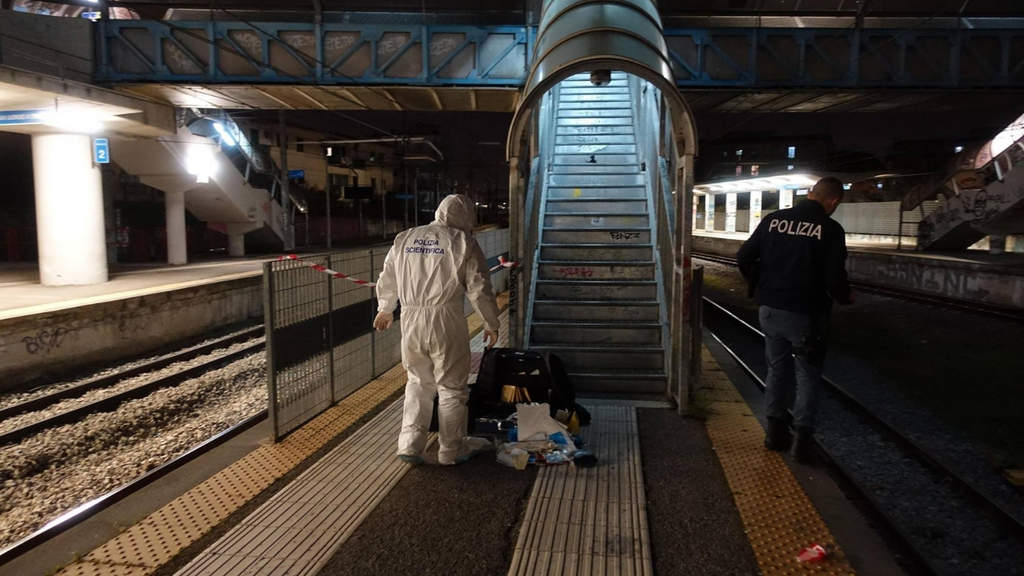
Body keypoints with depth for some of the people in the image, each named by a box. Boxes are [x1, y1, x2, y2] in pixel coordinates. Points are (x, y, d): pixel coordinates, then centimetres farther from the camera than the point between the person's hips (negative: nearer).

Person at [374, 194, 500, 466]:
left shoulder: (404, 239, 12)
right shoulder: (463, 242, -3)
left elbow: (387, 280, 21)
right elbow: (479, 289, -3)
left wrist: (385, 309, 37)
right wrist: (491, 324, 9)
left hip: (410, 321, 5)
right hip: (446, 321, -4)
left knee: (418, 383, 19)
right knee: (452, 387, 9)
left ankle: (410, 445, 18)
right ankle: (451, 449, 20)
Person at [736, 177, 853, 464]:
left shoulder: (773, 219, 0)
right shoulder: (830, 229, -13)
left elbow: (744, 257, 3)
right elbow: (835, 279, -16)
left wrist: (759, 286, 18)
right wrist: (846, 297, 5)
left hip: (770, 310, 4)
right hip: (805, 314, -4)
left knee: (777, 368, 18)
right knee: (807, 374, 10)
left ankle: (775, 431, 25)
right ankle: (803, 437, 10)